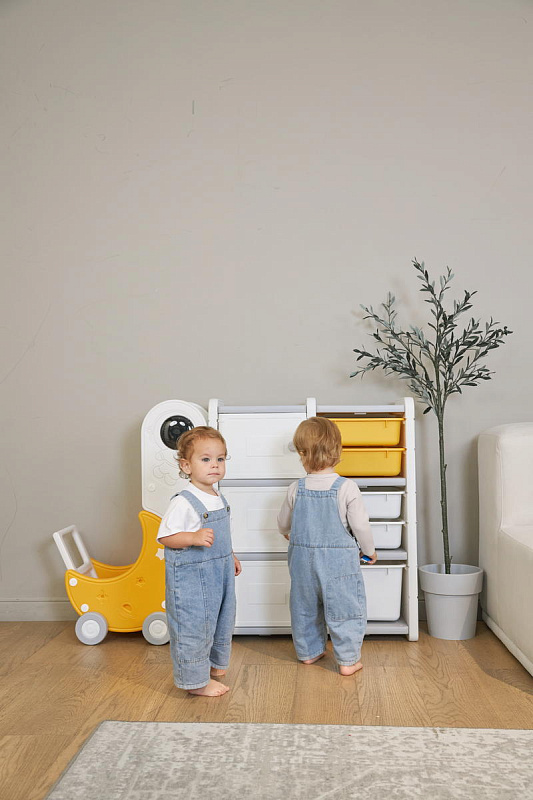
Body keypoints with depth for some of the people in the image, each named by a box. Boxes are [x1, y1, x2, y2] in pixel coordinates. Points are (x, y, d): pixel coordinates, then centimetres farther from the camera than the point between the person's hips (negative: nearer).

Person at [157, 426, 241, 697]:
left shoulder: (218, 499, 7)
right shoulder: (183, 502, -21)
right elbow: (165, 537, -22)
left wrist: (229, 556, 20)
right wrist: (194, 538, -35)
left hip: (219, 573, 9)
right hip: (191, 575, -9)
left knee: (222, 620, 22)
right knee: (194, 626, 1)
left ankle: (215, 664, 42)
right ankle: (196, 680, 16)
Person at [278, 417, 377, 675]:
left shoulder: (296, 489, -7)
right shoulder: (347, 488, -16)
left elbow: (283, 523, 7)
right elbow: (360, 525, -13)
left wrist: (287, 533, 32)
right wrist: (370, 551, 6)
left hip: (303, 559, 3)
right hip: (339, 560, -3)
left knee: (305, 607, 19)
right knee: (344, 608, 10)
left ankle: (308, 652, 33)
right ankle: (348, 660, 16)